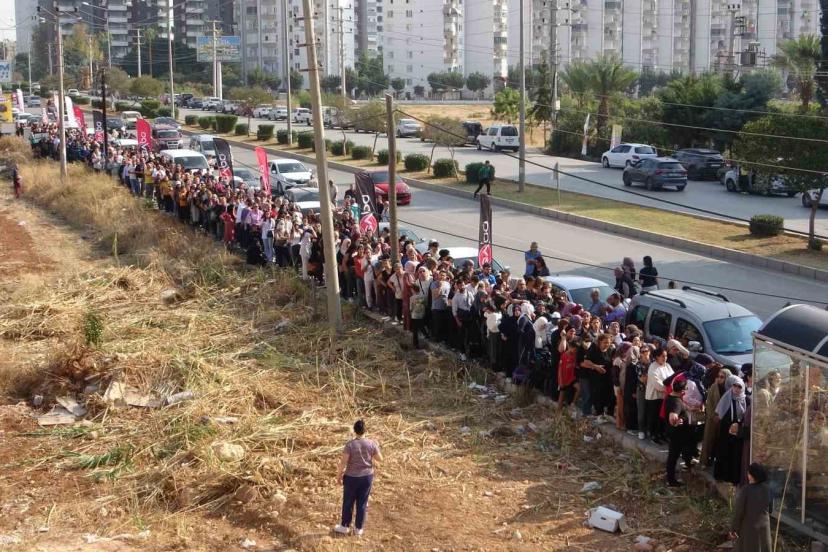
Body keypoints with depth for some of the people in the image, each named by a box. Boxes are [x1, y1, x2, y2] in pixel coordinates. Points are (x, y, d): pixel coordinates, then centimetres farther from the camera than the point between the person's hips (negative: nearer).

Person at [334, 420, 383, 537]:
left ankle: (345, 526, 25)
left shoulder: (350, 444, -18)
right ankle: (358, 529, 21)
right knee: (362, 503, 13)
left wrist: (340, 473, -2)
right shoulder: (372, 443, -10)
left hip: (352, 477, -2)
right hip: (367, 476, 2)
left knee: (348, 502, 14)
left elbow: (343, 461, -17)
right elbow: (380, 459, -1)